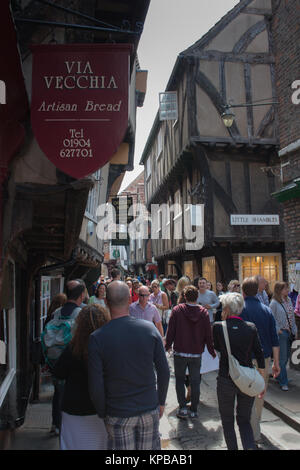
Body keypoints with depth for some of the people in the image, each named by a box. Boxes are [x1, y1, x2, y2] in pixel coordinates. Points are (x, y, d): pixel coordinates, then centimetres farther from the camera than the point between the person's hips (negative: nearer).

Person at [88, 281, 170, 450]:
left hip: (118, 415, -1)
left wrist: (103, 414, 4)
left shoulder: (97, 338, -16)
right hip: (150, 410, 2)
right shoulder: (150, 328, -10)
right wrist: (161, 402, 11)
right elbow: (164, 372, -4)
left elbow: (96, 386, -13)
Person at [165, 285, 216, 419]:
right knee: (195, 382, 12)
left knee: (180, 380, 14)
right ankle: (193, 411, 19)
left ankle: (183, 408, 10)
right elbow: (208, 335, -2)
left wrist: (168, 345, 8)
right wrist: (212, 352, 10)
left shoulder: (177, 310, -10)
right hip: (196, 353, 1)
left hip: (180, 352, -1)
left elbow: (171, 331, -7)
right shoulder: (204, 312, -6)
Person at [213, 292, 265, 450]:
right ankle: (250, 446, -2)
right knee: (244, 420, 19)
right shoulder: (251, 327, -4)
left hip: (226, 380, -2)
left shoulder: (218, 327, -11)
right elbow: (260, 356, 1)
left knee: (227, 420, 19)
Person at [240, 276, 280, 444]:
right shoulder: (267, 310, 1)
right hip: (264, 359, 5)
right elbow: (275, 340, 2)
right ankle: (256, 425, 40)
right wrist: (276, 362, 8)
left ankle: (254, 433, 11)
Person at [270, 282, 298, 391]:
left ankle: (278, 375, 33)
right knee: (282, 358, 0)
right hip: (281, 333, -7)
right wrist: (278, 330, -15)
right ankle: (283, 382, 10)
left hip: (289, 333, 7)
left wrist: (294, 330, 11)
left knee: (287, 355, 15)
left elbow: (292, 316, 13)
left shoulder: (289, 300, 8)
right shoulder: (274, 303, -14)